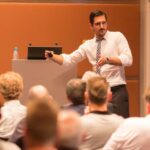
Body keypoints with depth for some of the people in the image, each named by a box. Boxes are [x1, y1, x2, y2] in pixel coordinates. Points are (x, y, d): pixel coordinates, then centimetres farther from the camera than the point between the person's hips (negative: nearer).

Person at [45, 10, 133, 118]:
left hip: (117, 90, -4)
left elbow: (128, 60, -12)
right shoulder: (88, 45, 10)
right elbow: (69, 59, 8)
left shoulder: (117, 37, -2)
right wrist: (52, 56, -11)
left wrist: (107, 59, -27)